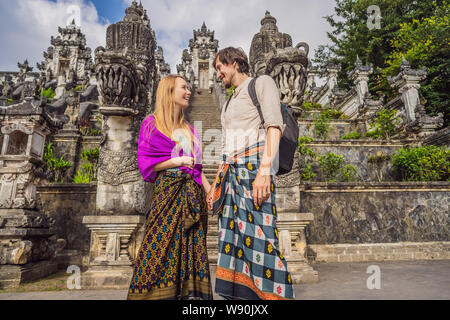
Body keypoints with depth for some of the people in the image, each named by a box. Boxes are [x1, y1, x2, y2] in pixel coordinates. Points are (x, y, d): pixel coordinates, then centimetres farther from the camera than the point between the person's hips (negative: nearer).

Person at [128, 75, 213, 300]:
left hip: (192, 195, 5)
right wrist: (177, 160, -14)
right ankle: (156, 293, 2)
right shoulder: (152, 123, 5)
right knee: (163, 246, -8)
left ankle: (191, 293, 7)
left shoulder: (189, 129, 19)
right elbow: (146, 163, -3)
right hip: (167, 191, -5)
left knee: (191, 248, 2)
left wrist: (210, 192, 9)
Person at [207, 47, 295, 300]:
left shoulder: (262, 83, 7)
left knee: (258, 237, -12)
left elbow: (275, 126, -9)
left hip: (253, 166, -7)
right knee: (233, 239, 2)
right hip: (231, 173, 7)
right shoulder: (231, 102, 29)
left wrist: (264, 170, -22)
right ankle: (240, 295, 9)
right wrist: (216, 184, 21)